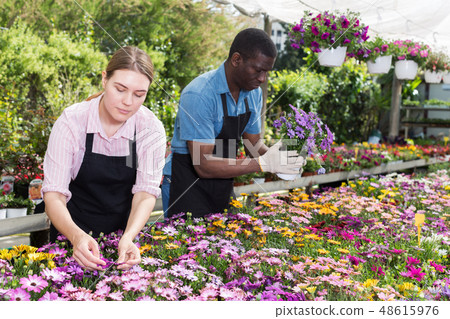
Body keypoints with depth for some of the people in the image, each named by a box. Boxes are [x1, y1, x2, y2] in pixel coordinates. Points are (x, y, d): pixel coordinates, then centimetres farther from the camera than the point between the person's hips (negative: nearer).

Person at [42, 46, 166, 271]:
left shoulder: (151, 129, -11)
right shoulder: (71, 122, -16)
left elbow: (146, 193, -14)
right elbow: (53, 194, -20)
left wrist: (128, 237, -32)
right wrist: (77, 236, -38)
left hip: (126, 232, 2)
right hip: (74, 234, -1)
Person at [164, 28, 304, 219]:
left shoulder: (254, 93, 1)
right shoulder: (198, 95, -24)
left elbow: (253, 144, 10)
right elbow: (204, 165, -26)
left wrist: (274, 158, -13)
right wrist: (263, 164, -29)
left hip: (222, 186, 7)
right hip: (188, 183, -7)